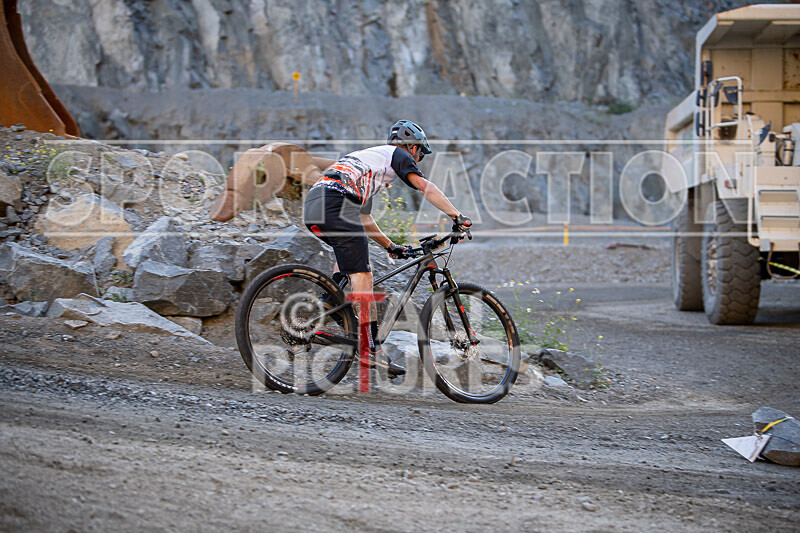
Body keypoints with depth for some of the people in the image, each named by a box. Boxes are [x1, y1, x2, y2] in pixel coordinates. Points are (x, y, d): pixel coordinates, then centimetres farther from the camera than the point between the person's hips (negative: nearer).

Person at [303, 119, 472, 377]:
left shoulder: (370, 156, 38)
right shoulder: (399, 155, 16)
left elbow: (364, 218, 41)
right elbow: (425, 186, 0)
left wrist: (390, 246, 44)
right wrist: (457, 216, -1)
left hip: (311, 205, 9)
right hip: (335, 204, -9)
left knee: (349, 254, 32)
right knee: (362, 275, -9)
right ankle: (371, 348, -13)